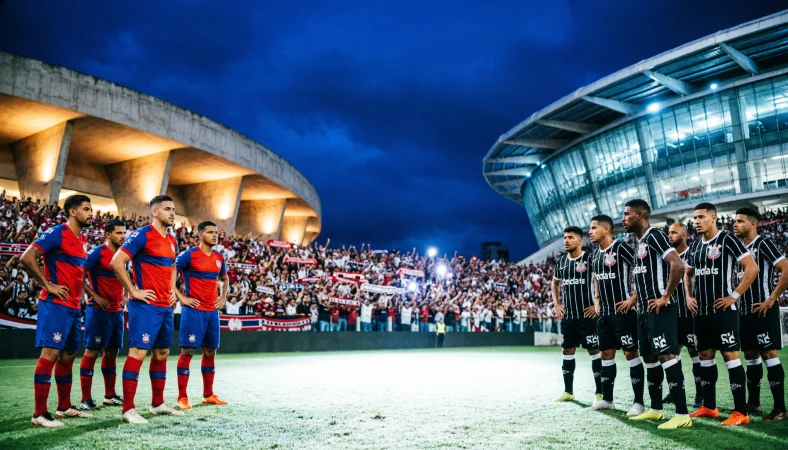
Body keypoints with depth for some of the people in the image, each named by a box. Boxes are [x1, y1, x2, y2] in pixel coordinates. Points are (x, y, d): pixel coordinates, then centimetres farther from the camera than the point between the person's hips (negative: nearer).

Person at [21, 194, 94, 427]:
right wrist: (48, 285, -17)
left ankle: (64, 407, 24)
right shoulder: (56, 233, -11)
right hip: (56, 305, -9)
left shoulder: (81, 240, 16)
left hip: (74, 306, 9)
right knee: (50, 353, -9)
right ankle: (39, 413, -3)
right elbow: (27, 258, -19)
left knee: (68, 354, 13)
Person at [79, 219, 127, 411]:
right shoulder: (98, 253, -10)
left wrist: (125, 295, 11)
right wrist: (94, 296, -17)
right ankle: (86, 399, 3)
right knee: (92, 351, -3)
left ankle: (110, 395, 22)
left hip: (117, 311, 8)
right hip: (99, 310, -8)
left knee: (112, 352, 13)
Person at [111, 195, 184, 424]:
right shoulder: (142, 235, -10)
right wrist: (134, 291, -16)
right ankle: (128, 409, -4)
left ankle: (158, 403, 25)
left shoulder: (172, 240, 15)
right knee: (138, 352, -9)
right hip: (146, 305, -9)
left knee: (162, 353, 14)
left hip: (166, 307, 9)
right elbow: (116, 262, -17)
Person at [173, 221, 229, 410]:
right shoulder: (189, 255, -8)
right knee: (187, 351, -5)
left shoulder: (219, 257, 12)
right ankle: (182, 397, 3)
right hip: (194, 310, -7)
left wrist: (223, 297, 14)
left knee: (210, 352, 10)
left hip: (212, 311, 7)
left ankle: (208, 395, 20)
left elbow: (225, 279, 27)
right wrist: (181, 297, -13)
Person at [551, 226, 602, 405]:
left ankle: (600, 392, 7)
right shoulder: (561, 261, 9)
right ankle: (568, 391, 20)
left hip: (587, 315, -6)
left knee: (594, 352, -1)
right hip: (568, 316, 6)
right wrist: (557, 304, 13)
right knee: (567, 351, 10)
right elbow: (555, 283, 24)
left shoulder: (590, 259, -9)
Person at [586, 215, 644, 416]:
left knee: (631, 353, -3)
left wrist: (634, 297, -16)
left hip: (622, 311, -8)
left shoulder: (621, 248, -12)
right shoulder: (595, 253, 13)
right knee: (606, 353, 12)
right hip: (604, 312, 9)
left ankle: (639, 402, 3)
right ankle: (607, 399, 22)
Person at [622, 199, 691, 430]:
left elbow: (677, 265, -23)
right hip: (644, 309, 10)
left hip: (659, 309, -10)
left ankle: (682, 414, -7)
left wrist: (665, 296, -19)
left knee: (666, 355, -11)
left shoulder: (654, 235, -12)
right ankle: (656, 409, 24)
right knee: (650, 357, 14)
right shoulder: (638, 241, 17)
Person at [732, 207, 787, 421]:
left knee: (769, 355, -7)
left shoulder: (763, 244, -8)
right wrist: (738, 299, 13)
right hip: (745, 311, 8)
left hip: (762, 310, -8)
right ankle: (754, 403, 20)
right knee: (750, 355, 12)